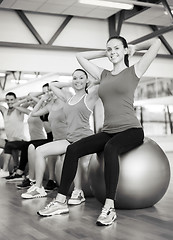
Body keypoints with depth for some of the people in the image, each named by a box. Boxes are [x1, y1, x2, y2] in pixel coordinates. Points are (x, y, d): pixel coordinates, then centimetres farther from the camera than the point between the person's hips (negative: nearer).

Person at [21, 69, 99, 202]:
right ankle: (38, 188, 6)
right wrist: (71, 84, 26)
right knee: (40, 151, -2)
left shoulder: (89, 97, 1)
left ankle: (78, 192, -26)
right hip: (69, 139, 7)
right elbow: (52, 85, 33)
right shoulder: (68, 99, 18)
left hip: (85, 139, -7)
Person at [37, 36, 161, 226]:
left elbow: (156, 43, 2)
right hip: (108, 132, 5)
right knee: (73, 149, -16)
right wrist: (105, 53, 24)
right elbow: (80, 56, 28)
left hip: (131, 130, -5)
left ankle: (109, 208, -35)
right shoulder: (103, 75, 18)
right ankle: (61, 201, -11)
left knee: (110, 148, -38)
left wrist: (134, 48, 15)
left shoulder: (134, 71, 5)